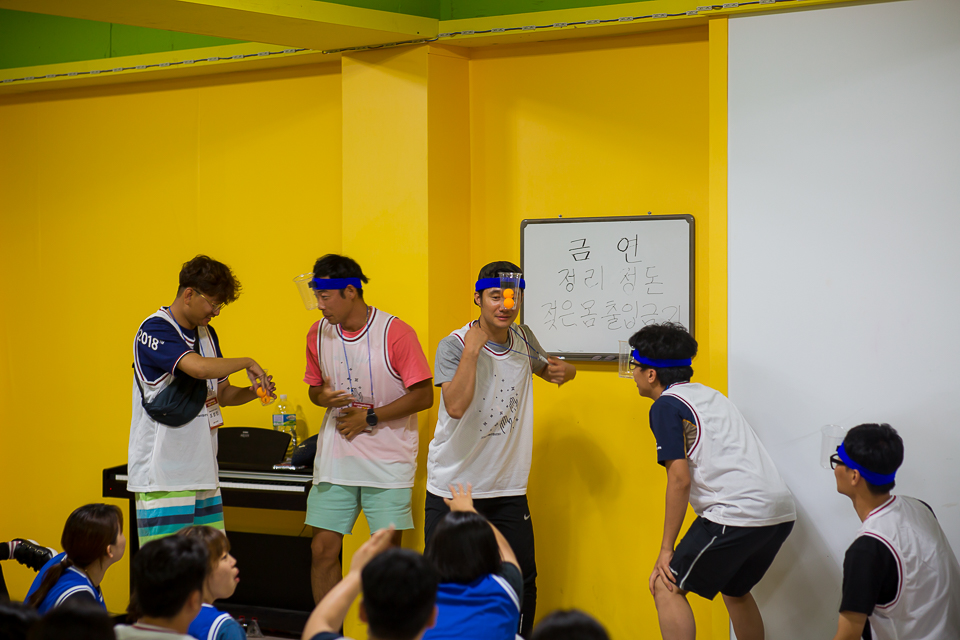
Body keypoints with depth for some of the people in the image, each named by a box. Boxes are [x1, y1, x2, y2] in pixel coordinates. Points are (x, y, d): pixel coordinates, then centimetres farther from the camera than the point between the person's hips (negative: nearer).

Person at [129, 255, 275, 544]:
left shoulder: (206, 333, 16)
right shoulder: (154, 330, -12)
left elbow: (221, 393, 23)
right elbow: (199, 368, -28)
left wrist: (252, 391, 2)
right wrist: (248, 363, -13)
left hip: (202, 472, 8)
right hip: (163, 475, -8)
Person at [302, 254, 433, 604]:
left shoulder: (395, 333, -12)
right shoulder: (318, 333, 4)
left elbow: (424, 395, -10)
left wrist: (370, 418, -13)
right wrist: (324, 397, -7)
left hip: (388, 460, -4)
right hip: (335, 458, 4)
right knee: (323, 548, 2)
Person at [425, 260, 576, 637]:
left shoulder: (523, 339, 3)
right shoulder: (454, 346, -13)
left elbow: (542, 367, 26)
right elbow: (456, 406, -27)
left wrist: (561, 372, 3)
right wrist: (472, 350, -27)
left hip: (508, 490, 4)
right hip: (453, 487, -4)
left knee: (523, 578, 5)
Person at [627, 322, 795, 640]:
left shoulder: (666, 405, -3)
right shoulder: (710, 394, 23)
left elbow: (680, 479, -11)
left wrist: (666, 549, -7)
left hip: (739, 513, -9)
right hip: (781, 510, 9)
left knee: (667, 586, 1)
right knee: (734, 590, 28)